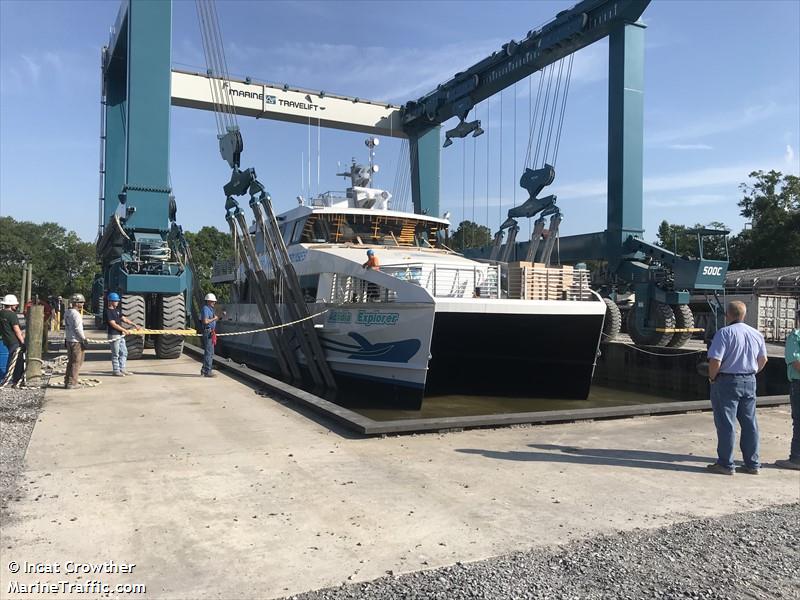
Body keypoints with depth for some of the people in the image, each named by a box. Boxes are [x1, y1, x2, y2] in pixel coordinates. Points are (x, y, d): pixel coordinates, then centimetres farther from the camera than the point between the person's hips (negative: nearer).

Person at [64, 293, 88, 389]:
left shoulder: (67, 313, 11)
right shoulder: (76, 314, -17)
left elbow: (66, 327, 16)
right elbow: (78, 329, -19)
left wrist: (66, 338, 21)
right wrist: (84, 339, -12)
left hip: (69, 339, 9)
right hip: (76, 341, -9)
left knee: (70, 361, 17)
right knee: (76, 362, -2)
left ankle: (67, 381, 23)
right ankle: (72, 383, -1)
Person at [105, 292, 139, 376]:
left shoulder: (117, 310, 14)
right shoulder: (108, 311, -14)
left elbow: (124, 319, 18)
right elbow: (113, 324, -18)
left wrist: (134, 324, 11)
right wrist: (124, 330, -14)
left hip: (121, 335, 9)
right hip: (114, 335, -9)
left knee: (124, 352, 13)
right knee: (115, 354, -1)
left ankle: (122, 369, 21)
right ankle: (116, 371, 7)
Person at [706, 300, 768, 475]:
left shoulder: (725, 333, -16)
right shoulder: (756, 334, 7)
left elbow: (715, 361, -22)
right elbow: (763, 359, 18)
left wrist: (712, 377, -7)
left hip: (727, 382, -6)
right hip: (750, 382, 7)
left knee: (726, 424, 1)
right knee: (750, 424, 12)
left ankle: (726, 464, 6)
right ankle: (752, 464, 19)